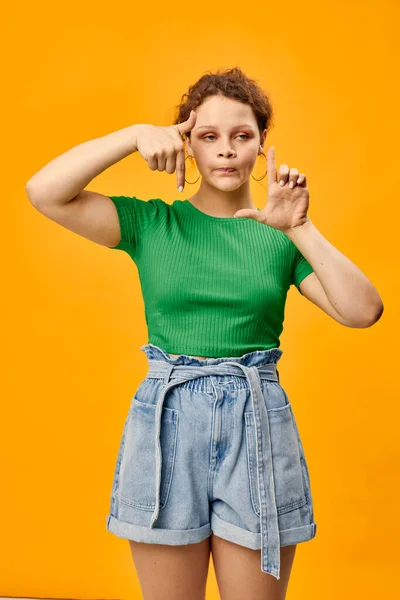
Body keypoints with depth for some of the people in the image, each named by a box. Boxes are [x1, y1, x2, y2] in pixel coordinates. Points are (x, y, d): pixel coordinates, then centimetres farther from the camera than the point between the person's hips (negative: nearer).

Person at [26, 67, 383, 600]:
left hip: (259, 425, 1)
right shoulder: (152, 223, 2)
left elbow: (363, 311, -7)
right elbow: (45, 192, -10)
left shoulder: (279, 234, 4)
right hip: (167, 422, 0)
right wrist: (136, 135, -15)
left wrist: (301, 230, -16)